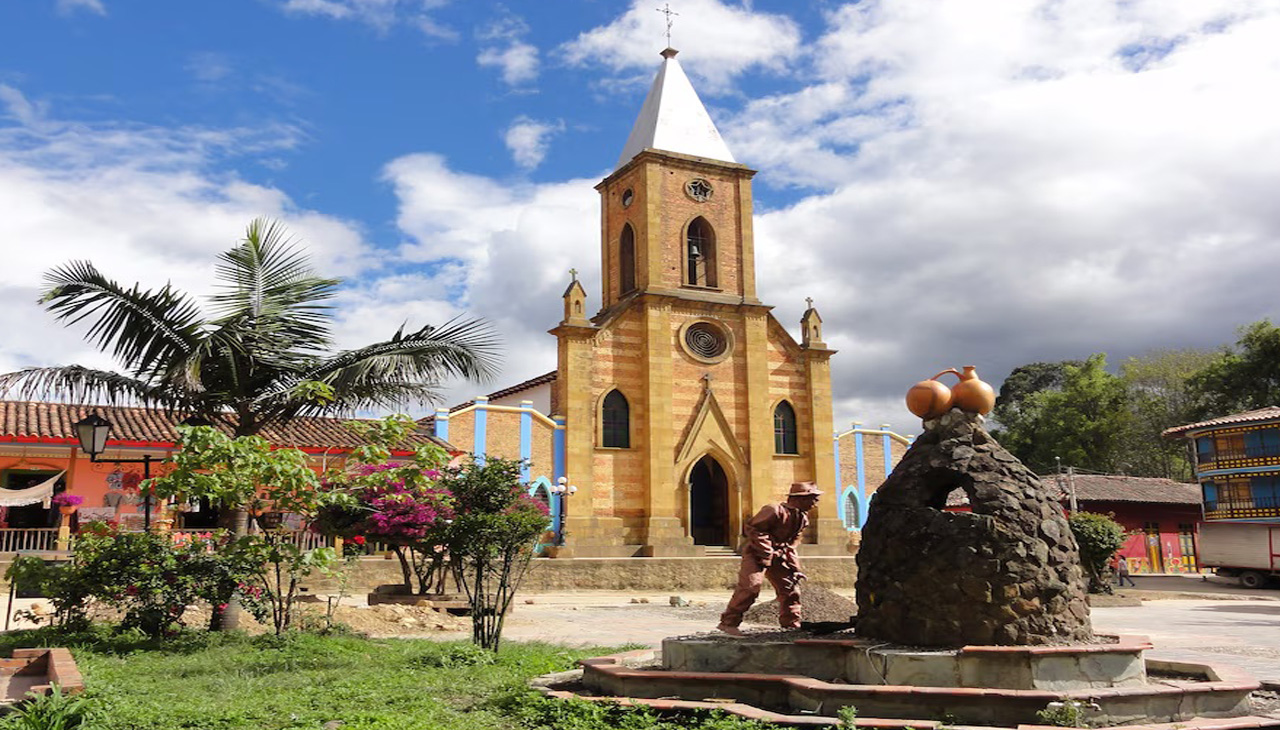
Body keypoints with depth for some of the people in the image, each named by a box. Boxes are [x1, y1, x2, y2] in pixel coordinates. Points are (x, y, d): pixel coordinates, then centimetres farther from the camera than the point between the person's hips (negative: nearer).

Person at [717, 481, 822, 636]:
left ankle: (792, 624, 25)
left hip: (778, 555, 9)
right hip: (756, 553, -9)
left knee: (790, 586, 9)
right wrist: (767, 551, -24)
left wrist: (795, 568, 12)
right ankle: (728, 622, -16)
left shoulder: (803, 518, 8)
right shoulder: (775, 511, -21)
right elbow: (751, 528, -22)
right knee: (751, 586, -20)